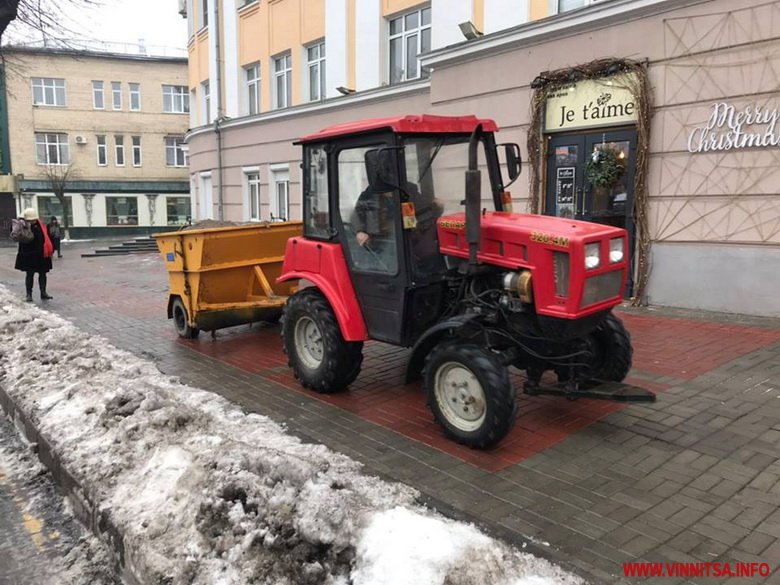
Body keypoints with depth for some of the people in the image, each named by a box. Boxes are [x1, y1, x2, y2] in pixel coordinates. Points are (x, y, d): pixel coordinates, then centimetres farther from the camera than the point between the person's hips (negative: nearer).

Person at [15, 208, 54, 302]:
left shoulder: (41, 225, 2)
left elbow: (47, 238, 9)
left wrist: (51, 250, 8)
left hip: (42, 255, 4)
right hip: (29, 256, -4)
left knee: (42, 273, 12)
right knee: (29, 274, 4)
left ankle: (43, 293, 23)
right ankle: (29, 294, 13)